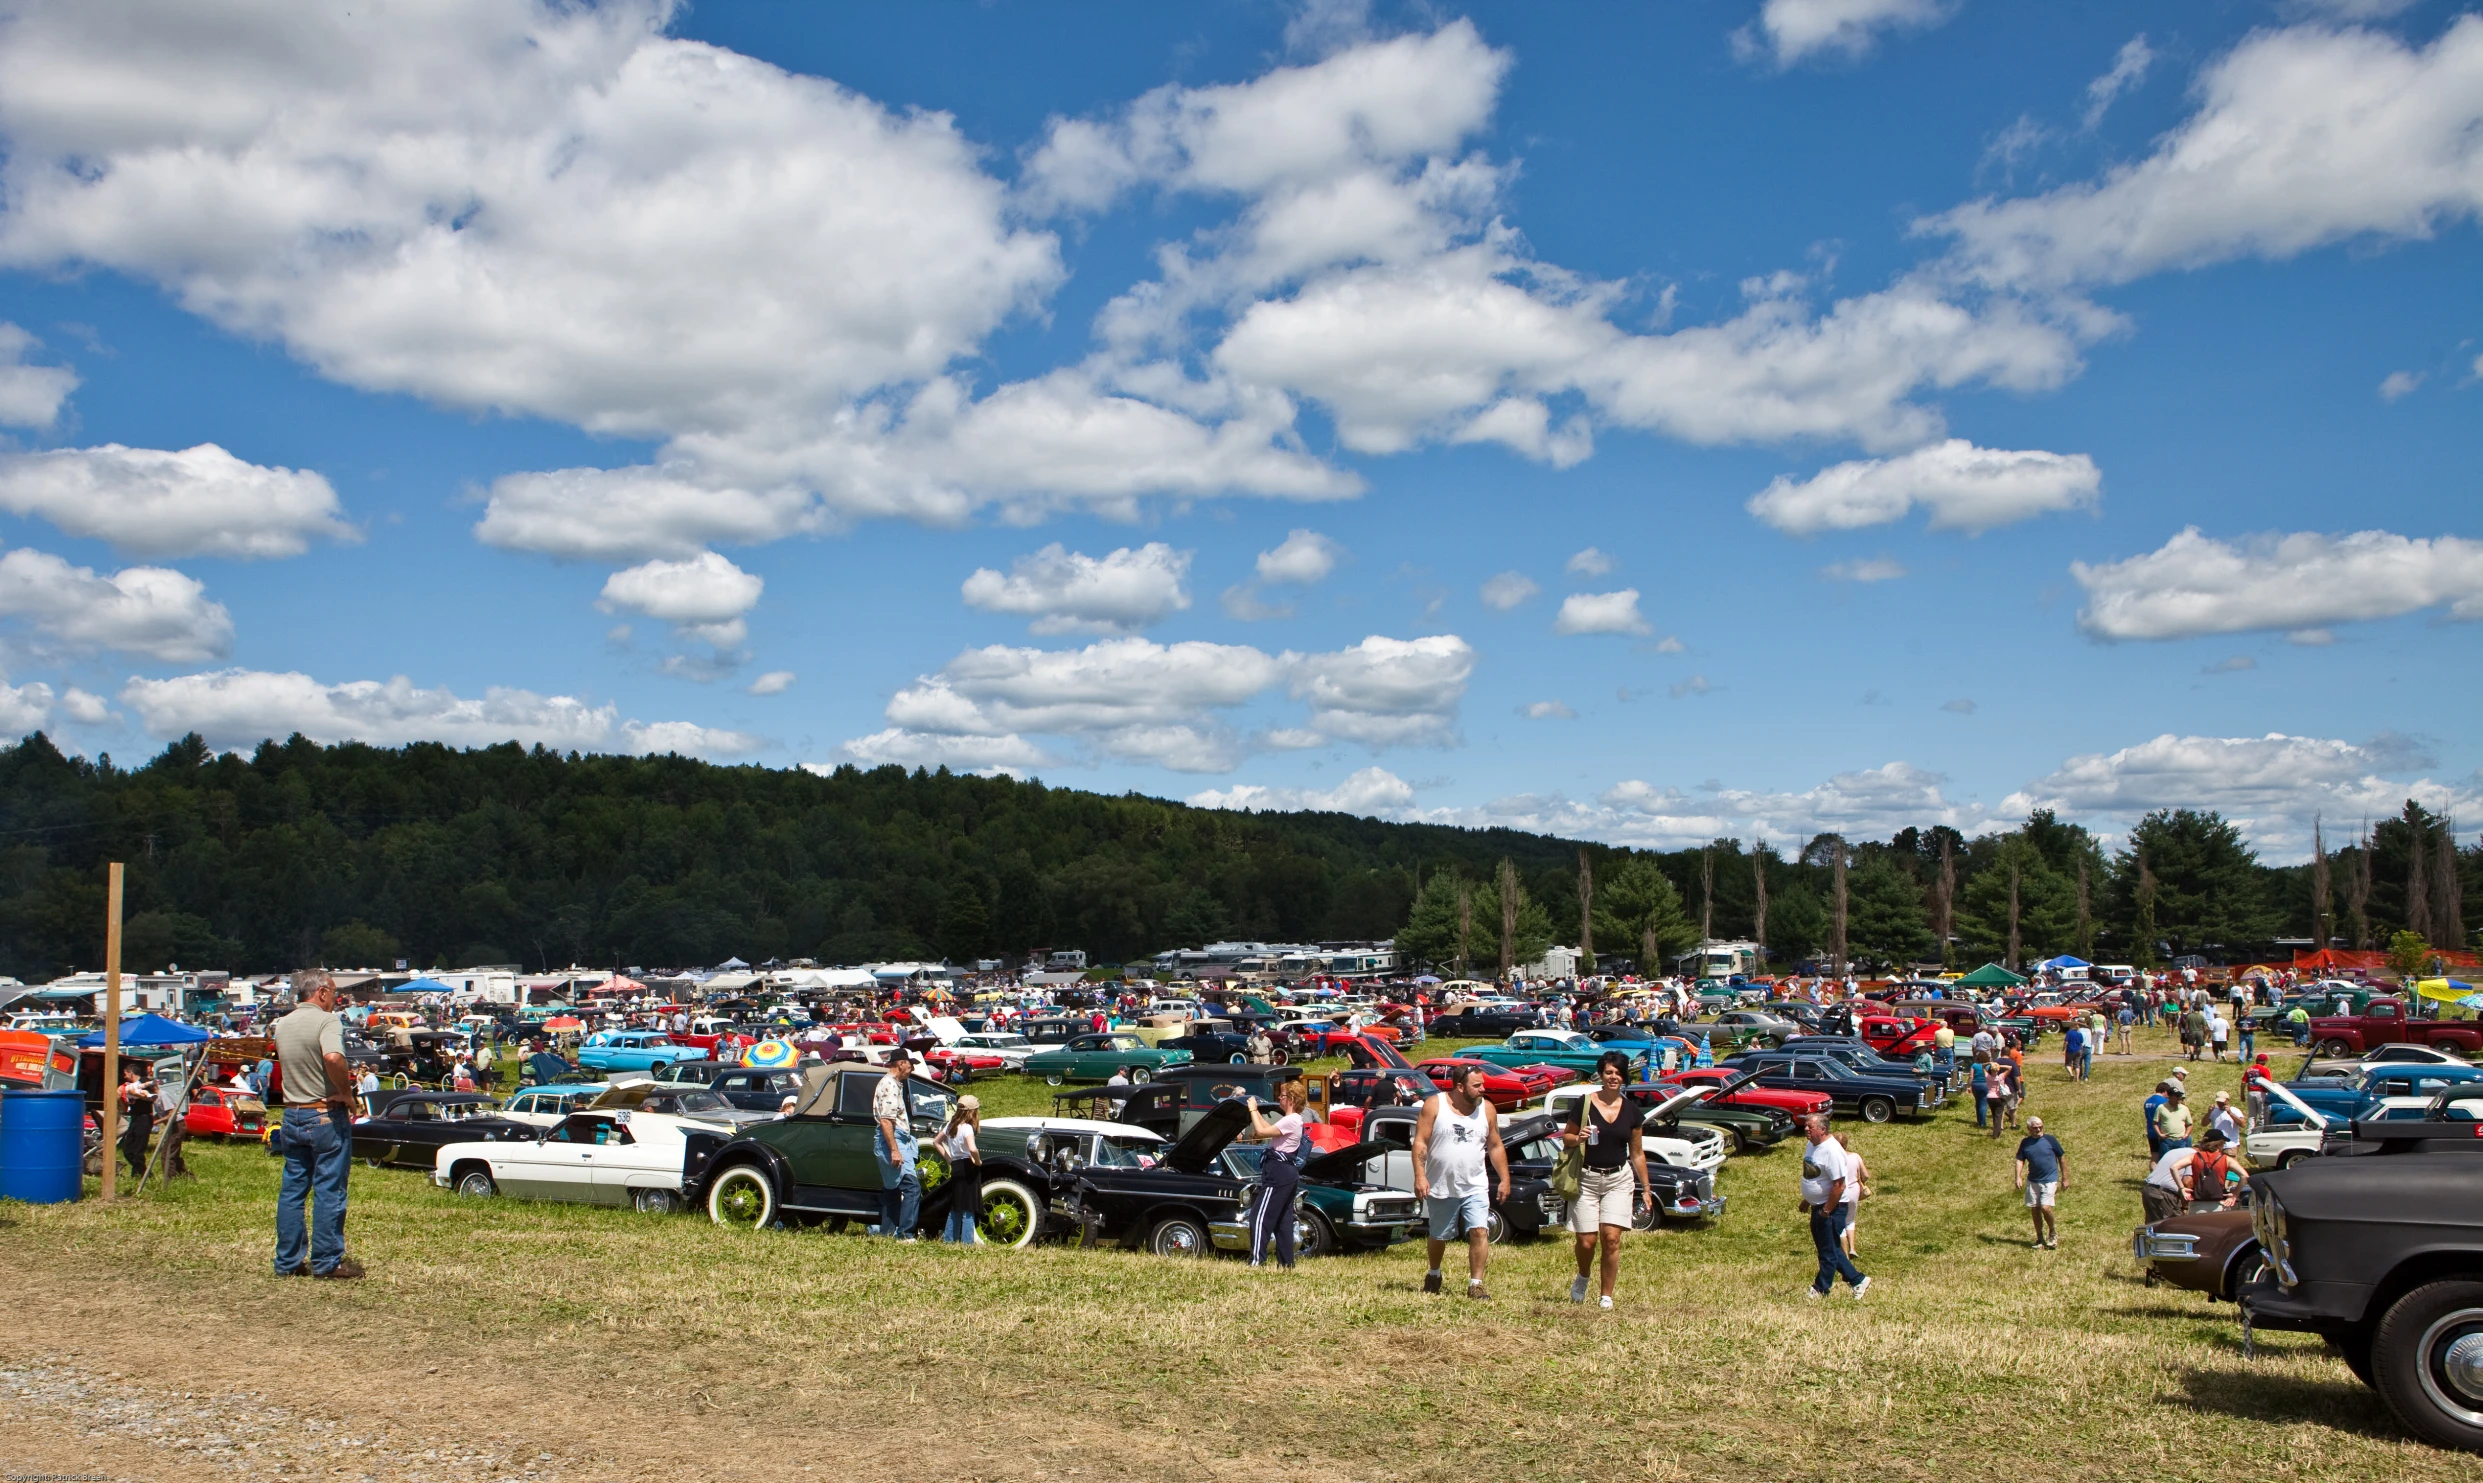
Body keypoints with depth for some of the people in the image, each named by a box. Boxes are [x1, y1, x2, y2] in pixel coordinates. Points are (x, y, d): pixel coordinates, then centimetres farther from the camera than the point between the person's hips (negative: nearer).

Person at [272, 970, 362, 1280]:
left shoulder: (282, 1024, 10)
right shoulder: (325, 1021, -15)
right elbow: (333, 1058, -32)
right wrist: (346, 1092, -20)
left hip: (292, 1115, 7)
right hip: (325, 1115, -7)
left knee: (291, 1190, 12)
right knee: (328, 1191, 0)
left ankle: (288, 1261, 16)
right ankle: (326, 1261, 4)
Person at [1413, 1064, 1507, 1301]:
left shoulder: (1487, 1109, 2)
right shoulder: (1434, 1105, -7)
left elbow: (1495, 1147, 10)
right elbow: (1420, 1142, -8)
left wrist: (1505, 1179, 6)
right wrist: (1420, 1176, -16)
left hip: (1475, 1187, 1)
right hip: (1440, 1188, -1)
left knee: (1480, 1232, -15)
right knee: (1439, 1237, 13)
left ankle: (1476, 1284, -8)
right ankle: (1434, 1274, 39)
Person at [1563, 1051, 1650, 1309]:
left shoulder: (1632, 1111, 4)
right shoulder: (1584, 1104, -4)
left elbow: (1637, 1153, 11)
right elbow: (1567, 1138, 5)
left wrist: (1645, 1188, 10)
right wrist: (1578, 1138, -18)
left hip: (1619, 1179, 1)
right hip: (1587, 1179, -1)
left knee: (1611, 1238, -11)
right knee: (1587, 1241, -3)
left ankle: (1607, 1296, 4)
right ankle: (1582, 1277, 30)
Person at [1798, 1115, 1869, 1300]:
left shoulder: (1832, 1151, -25)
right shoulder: (1812, 1145, 4)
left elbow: (1839, 1185, -25)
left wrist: (1826, 1211, -21)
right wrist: (1806, 1200, 20)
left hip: (1831, 1208, -10)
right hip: (1818, 1206, 10)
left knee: (1828, 1251, 5)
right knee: (1828, 1249, 17)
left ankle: (1821, 1289, 17)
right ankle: (1858, 1280, 27)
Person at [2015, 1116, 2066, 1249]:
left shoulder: (2050, 1140, -5)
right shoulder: (2025, 1142, 2)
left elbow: (2060, 1157, 3)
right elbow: (2020, 1160, 4)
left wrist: (2064, 1177, 5)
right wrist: (2018, 1177, -10)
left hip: (2049, 1180, -4)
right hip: (2032, 1180, 4)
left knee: (2045, 1207, -16)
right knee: (2034, 1209, 7)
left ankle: (2053, 1233, 11)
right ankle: (2040, 1238, 23)